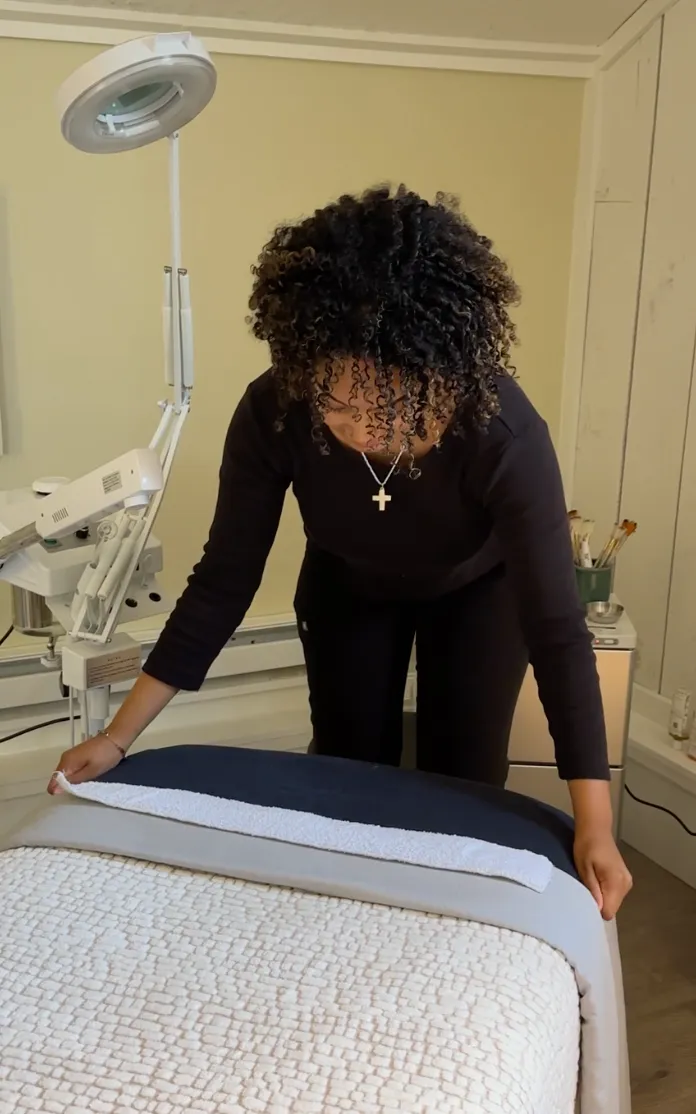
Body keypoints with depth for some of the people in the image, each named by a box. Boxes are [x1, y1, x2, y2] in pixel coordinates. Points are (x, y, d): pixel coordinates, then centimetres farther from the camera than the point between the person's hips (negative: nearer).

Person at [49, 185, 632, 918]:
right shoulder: (273, 414, -35)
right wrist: (119, 736, -23)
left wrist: (593, 825, -36)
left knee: (462, 781, 3)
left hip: (477, 589, -1)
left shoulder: (503, 434, -41)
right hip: (347, 585, 2)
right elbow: (224, 582, -25)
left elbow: (555, 625, -35)